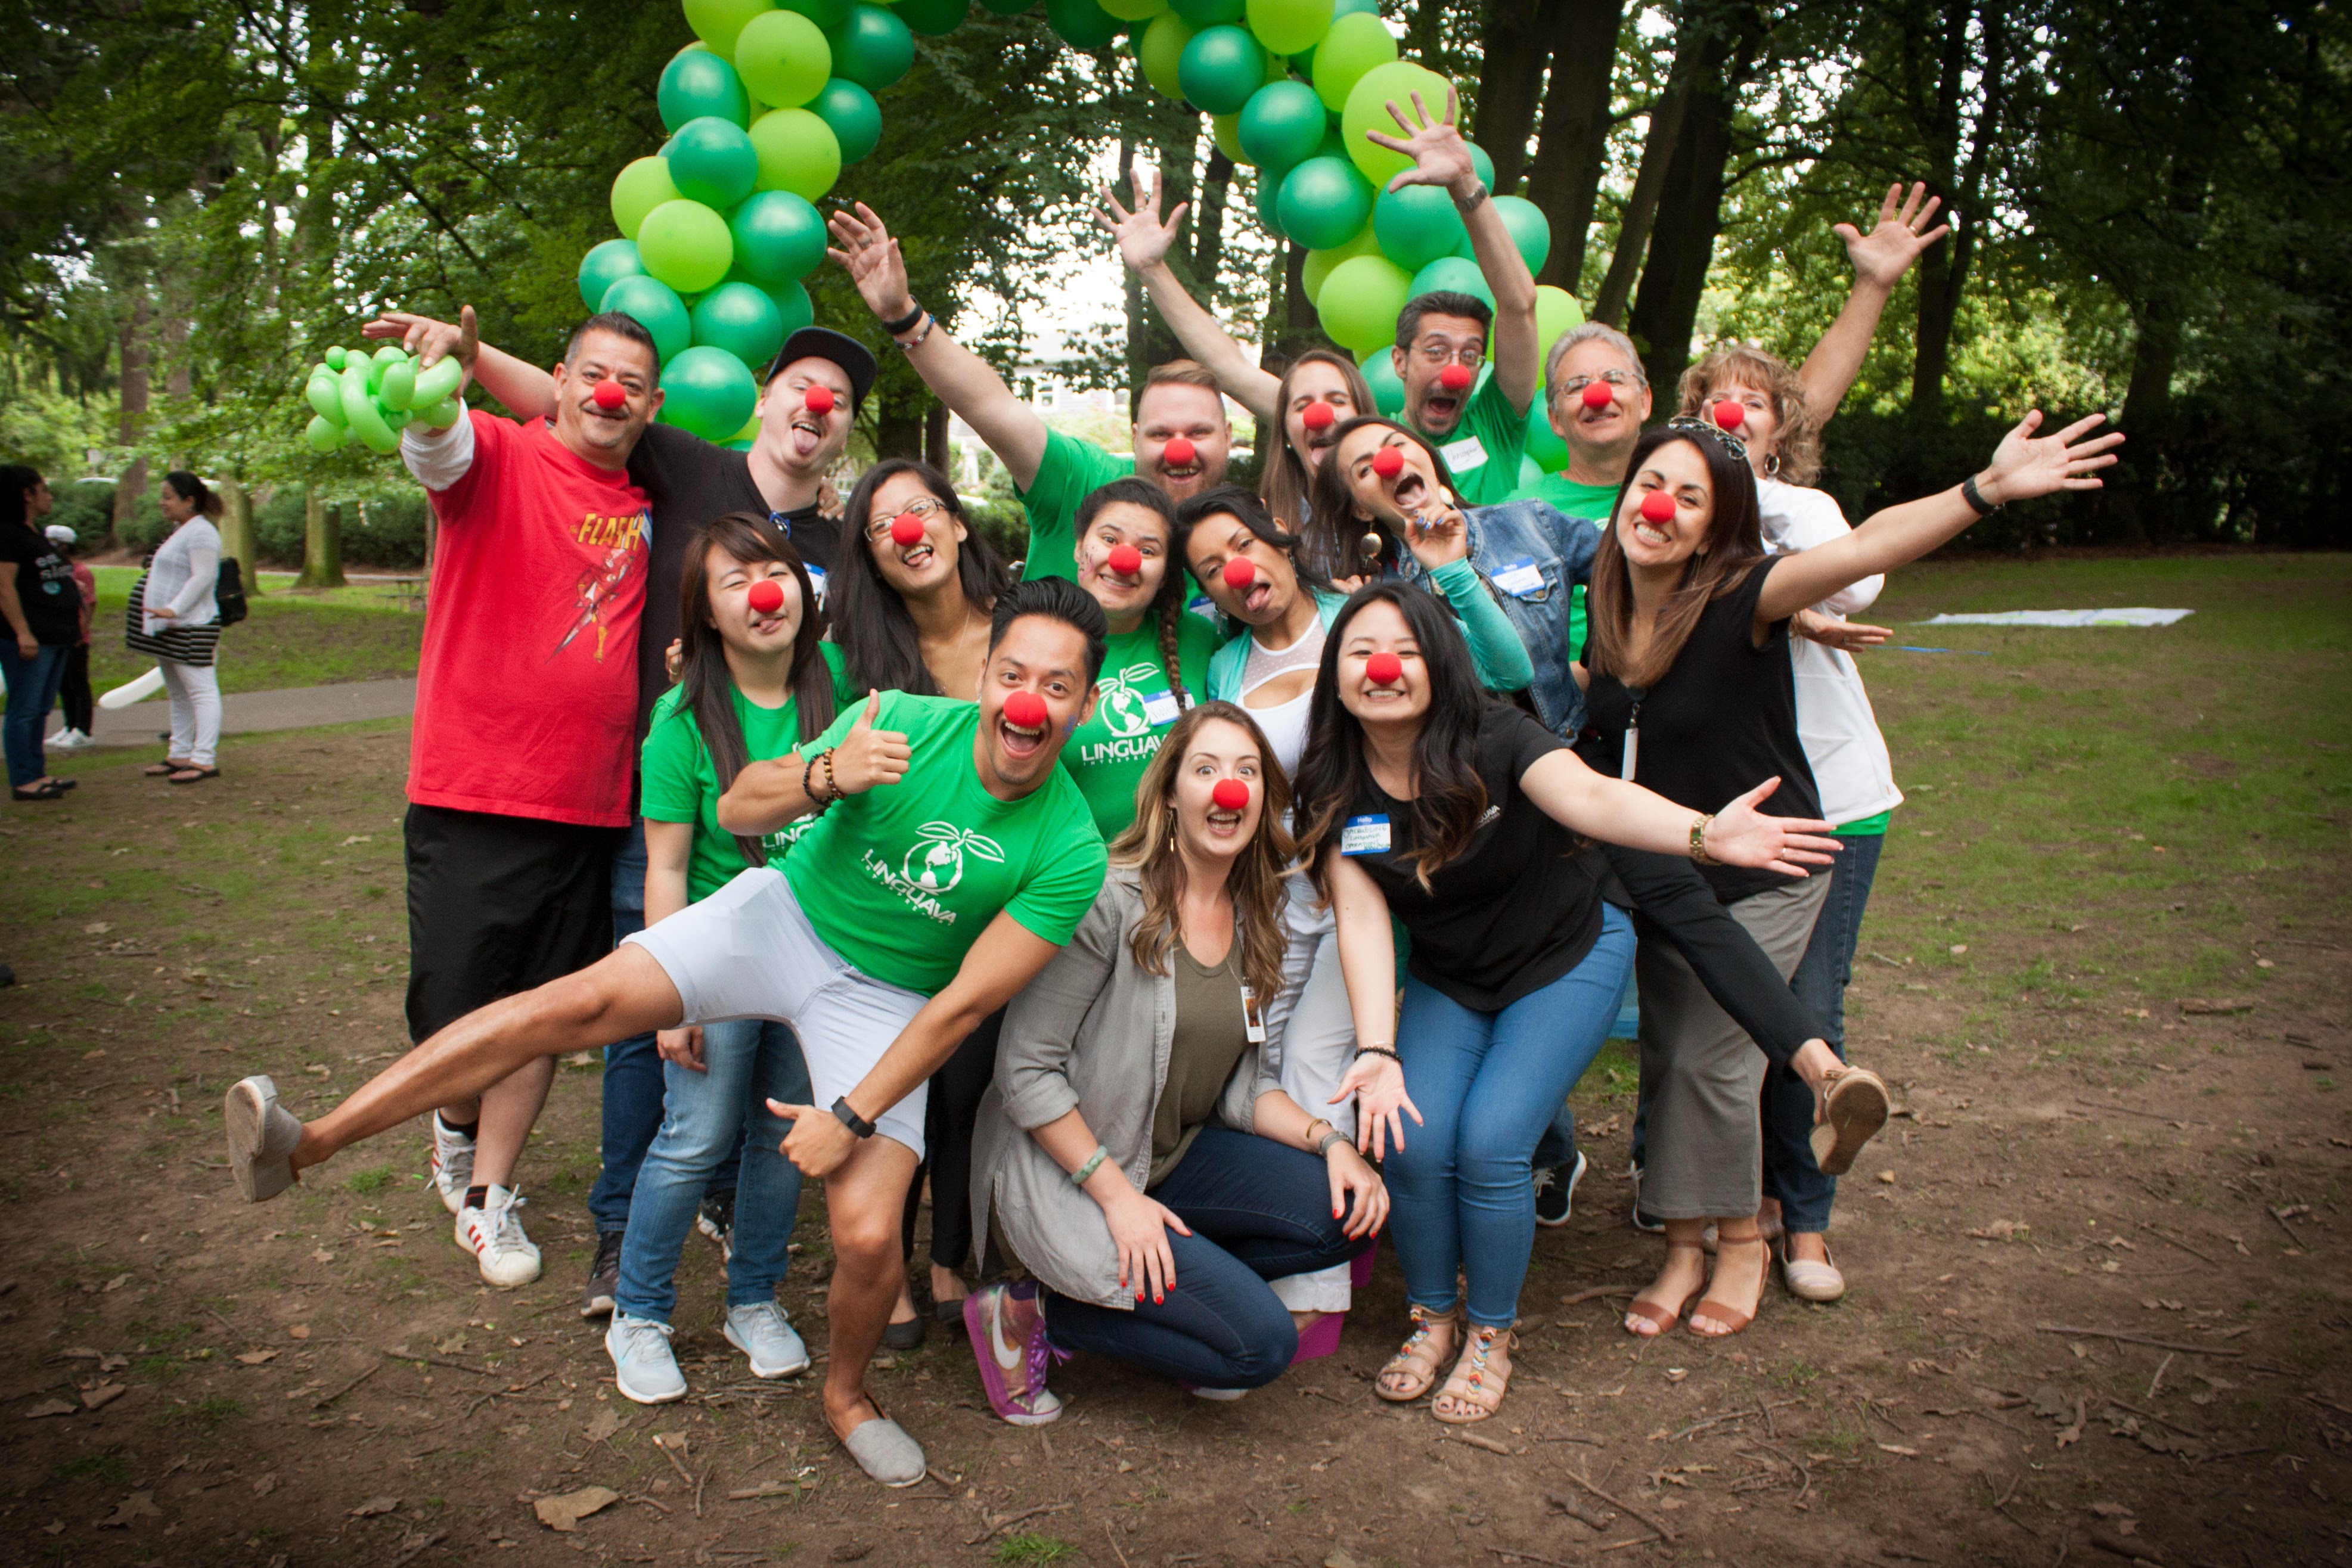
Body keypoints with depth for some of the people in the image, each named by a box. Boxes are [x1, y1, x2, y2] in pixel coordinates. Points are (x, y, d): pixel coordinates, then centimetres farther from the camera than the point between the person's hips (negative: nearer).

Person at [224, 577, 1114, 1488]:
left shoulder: (1071, 852, -19)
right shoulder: (903, 725, -17)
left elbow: (965, 1003, -16)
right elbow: (736, 811, -13)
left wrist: (852, 1119, -16)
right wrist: (825, 777, -35)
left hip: (885, 999, -1)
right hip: (783, 911, 1)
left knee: (869, 1236, -14)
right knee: (579, 1002, -20)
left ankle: (846, 1397, 20)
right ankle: (304, 1146, -17)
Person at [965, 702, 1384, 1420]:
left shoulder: (1257, 917, 4)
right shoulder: (1111, 899, -19)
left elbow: (1243, 1089, 7)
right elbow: (1025, 1071, -18)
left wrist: (1329, 1140, -10)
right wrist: (1116, 1195, -21)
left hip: (1174, 1158, 8)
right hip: (1067, 1172, -7)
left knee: (1348, 1213, -11)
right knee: (1261, 1343, -16)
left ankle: (1141, 1287, 2)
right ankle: (1030, 1316, -1)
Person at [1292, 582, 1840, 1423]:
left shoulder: (1493, 741, -25)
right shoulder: (1332, 789, -15)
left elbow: (1590, 795, -42)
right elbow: (1360, 915, -20)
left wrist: (1701, 833, -62)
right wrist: (1377, 1051, -33)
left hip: (1566, 960, -3)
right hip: (1446, 981, 3)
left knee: (1490, 1142, -18)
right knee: (1413, 1142, -15)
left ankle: (1492, 1336, 8)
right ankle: (1432, 1320, 13)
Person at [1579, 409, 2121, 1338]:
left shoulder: (1739, 598, -23)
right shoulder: (1605, 611, -7)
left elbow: (1863, 549, -40)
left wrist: (1985, 490, -52)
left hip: (1761, 876, -5)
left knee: (1709, 1059, -3)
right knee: (1666, 1061, 9)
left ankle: (1740, 1242, 23)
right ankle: (1684, 1250, 28)